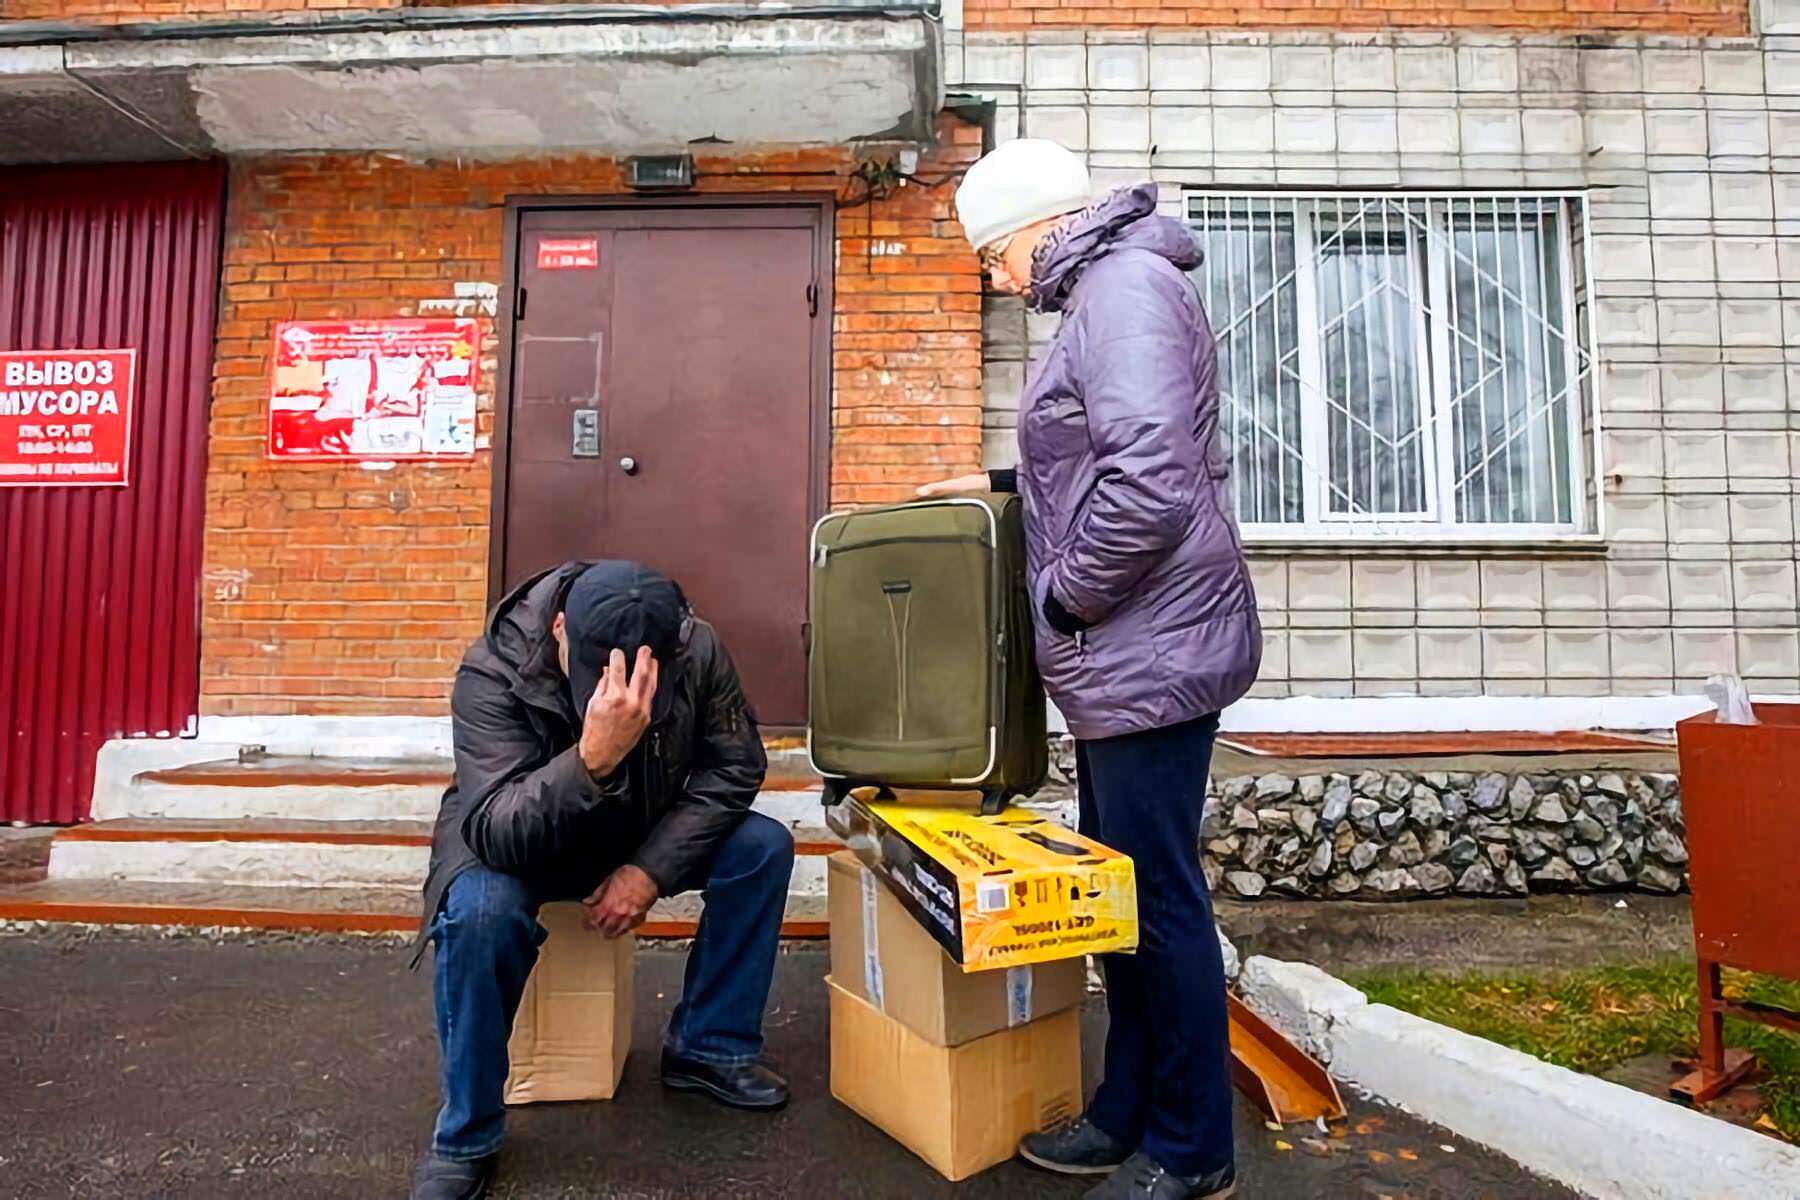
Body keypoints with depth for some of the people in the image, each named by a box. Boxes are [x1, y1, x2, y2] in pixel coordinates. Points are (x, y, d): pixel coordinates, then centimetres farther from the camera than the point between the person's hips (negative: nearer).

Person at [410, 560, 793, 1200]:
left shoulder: (696, 650, -23)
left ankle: (708, 1046, 3)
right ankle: (465, 1135, -10)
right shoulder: (492, 673, -31)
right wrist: (593, 758, -57)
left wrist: (650, 868, -23)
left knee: (764, 847, -16)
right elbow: (494, 833, -39)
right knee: (480, 909, -35)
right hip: (514, 842, -3)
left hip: (643, 836, 3)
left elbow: (735, 767, -13)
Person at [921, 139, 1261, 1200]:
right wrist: (1007, 483, 22)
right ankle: (1128, 1113, 31)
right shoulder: (1104, 294, 20)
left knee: (1159, 900, 1)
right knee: (1123, 892, 16)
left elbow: (1150, 482, -25)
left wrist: (1065, 597, -14)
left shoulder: (1126, 287, -12)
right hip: (1124, 658, 11)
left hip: (1152, 654, -11)